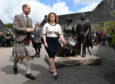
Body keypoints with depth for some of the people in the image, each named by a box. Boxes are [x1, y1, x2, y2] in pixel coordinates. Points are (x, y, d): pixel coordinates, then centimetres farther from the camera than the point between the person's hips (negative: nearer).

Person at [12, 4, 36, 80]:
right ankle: (15, 66, 38)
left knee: (29, 56, -1)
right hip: (20, 40, -5)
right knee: (18, 56, 6)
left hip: (28, 40, 5)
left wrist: (31, 30, -5)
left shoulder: (30, 19, 14)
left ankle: (28, 73, 6)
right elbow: (15, 28, -15)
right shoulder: (17, 17, -5)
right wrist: (26, 29, -19)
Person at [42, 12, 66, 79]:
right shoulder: (46, 25, 2)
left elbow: (60, 34, 2)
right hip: (48, 42, -3)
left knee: (53, 56, 9)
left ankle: (51, 68, 27)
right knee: (51, 56, -9)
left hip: (55, 42, 3)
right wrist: (45, 42, -12)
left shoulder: (58, 26, 9)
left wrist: (63, 40, -15)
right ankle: (55, 71, -6)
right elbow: (44, 34, 0)